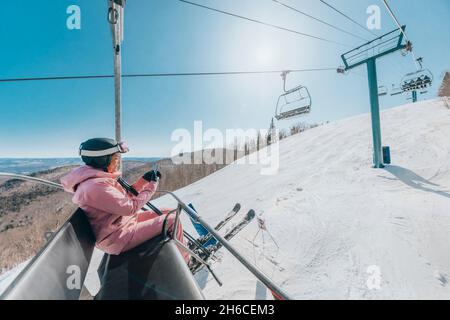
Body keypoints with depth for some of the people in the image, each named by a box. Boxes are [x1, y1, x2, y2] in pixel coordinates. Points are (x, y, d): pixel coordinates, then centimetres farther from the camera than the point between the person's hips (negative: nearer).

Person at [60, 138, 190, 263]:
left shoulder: (98, 178, 4)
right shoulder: (96, 186, -28)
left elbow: (126, 197, 9)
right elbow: (130, 207, -25)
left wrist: (145, 179, 0)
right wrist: (152, 185, -15)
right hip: (117, 238, -9)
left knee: (171, 213, 6)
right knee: (172, 220, -15)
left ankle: (183, 247, 21)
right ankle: (184, 261, 8)